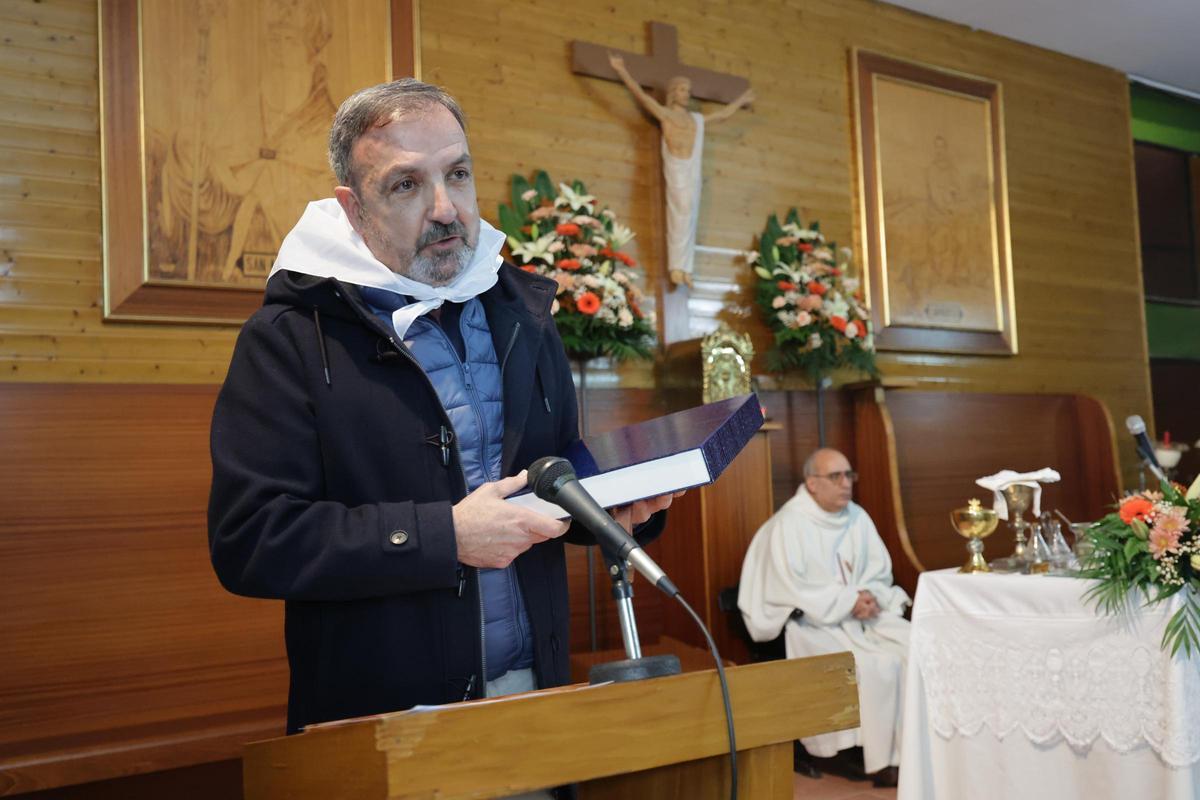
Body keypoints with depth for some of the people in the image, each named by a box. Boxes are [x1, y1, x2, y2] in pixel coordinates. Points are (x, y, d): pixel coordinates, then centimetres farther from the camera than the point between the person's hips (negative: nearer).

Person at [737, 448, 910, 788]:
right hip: (814, 623, -6)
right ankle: (882, 759, -14)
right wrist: (848, 601, -19)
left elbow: (881, 569, 10)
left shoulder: (857, 516, 7)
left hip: (862, 615, 6)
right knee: (877, 664, -27)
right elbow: (791, 590, -17)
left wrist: (870, 596, -13)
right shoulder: (788, 524, -13)